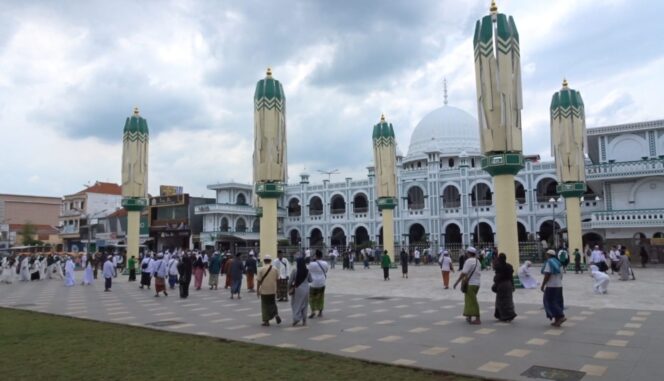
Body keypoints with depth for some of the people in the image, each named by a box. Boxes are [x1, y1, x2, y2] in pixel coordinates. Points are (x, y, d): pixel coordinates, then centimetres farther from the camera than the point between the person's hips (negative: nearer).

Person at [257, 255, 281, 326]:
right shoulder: (274, 269, 1)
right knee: (273, 304, 19)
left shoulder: (261, 269, -8)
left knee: (265, 306, 6)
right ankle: (276, 314, -3)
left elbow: (259, 281, -7)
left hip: (264, 290, -3)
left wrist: (258, 290, 2)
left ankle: (266, 321, 9)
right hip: (273, 290, 3)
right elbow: (277, 279, 6)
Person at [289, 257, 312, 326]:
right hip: (305, 289, 3)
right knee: (304, 304, 14)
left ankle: (296, 318, -3)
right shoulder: (307, 271, -3)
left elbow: (291, 280, -8)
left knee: (296, 304, 10)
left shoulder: (295, 270, -12)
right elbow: (310, 280, 6)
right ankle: (304, 320, 17)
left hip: (297, 289, -3)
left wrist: (290, 288, 8)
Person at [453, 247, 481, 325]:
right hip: (477, 283, 9)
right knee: (470, 300, 17)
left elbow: (464, 273, -18)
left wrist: (457, 282, -13)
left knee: (472, 301, -5)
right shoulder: (477, 261, 12)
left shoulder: (469, 261, -14)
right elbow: (479, 273, 15)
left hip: (470, 284, -9)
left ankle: (477, 319, -6)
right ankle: (469, 317, 20)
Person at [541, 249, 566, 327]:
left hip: (551, 286, -8)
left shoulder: (549, 263, -13)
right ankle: (557, 320, 12)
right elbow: (561, 275, 13)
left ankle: (561, 316, -13)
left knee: (550, 302, -2)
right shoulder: (557, 262, 11)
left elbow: (547, 275, -19)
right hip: (559, 285, 8)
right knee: (557, 302, 11)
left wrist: (542, 285, -13)